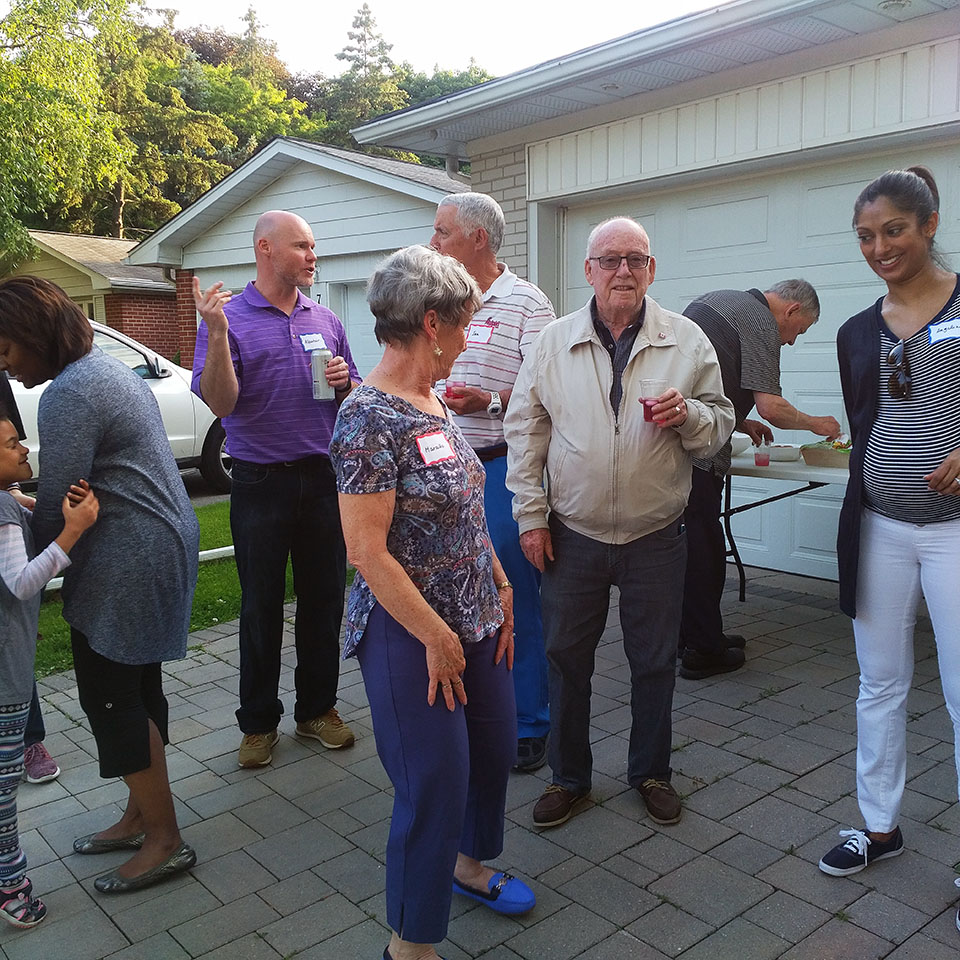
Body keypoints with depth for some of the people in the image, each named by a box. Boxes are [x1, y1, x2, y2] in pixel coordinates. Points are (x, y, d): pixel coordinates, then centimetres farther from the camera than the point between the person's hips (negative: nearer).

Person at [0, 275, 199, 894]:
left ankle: (165, 841, 12)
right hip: (161, 546, 10)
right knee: (136, 691, 18)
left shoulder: (70, 392, -18)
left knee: (112, 698, 1)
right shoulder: (108, 369, 14)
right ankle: (140, 818, 32)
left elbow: (58, 502, -16)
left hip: (127, 563, -10)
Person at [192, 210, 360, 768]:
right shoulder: (230, 320, -4)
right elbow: (220, 403, -15)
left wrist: (346, 382, -5)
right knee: (262, 604, 6)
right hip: (262, 485, -4)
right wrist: (216, 333, -24)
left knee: (324, 598, 11)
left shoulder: (326, 321, 10)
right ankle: (259, 721, 21)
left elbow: (355, 399, 17)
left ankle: (318, 707, 27)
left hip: (324, 477, 4)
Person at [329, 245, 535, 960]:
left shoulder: (431, 401, 6)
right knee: (435, 785, 4)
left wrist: (501, 592, 10)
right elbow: (367, 550, -23)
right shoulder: (370, 418, -21)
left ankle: (466, 863, 49)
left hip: (475, 618, 9)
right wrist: (437, 639, -17)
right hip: (412, 633, -9)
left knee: (495, 748, 22)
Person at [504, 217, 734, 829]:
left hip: (656, 537, 0)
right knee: (566, 657, 10)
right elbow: (524, 430, 3)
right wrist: (530, 514, -1)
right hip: (572, 535, 1)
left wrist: (689, 415, -19)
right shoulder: (553, 342, 0)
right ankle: (570, 777, 29)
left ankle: (652, 772, 34)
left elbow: (720, 425, 4)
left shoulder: (687, 341, -1)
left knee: (655, 662, 12)